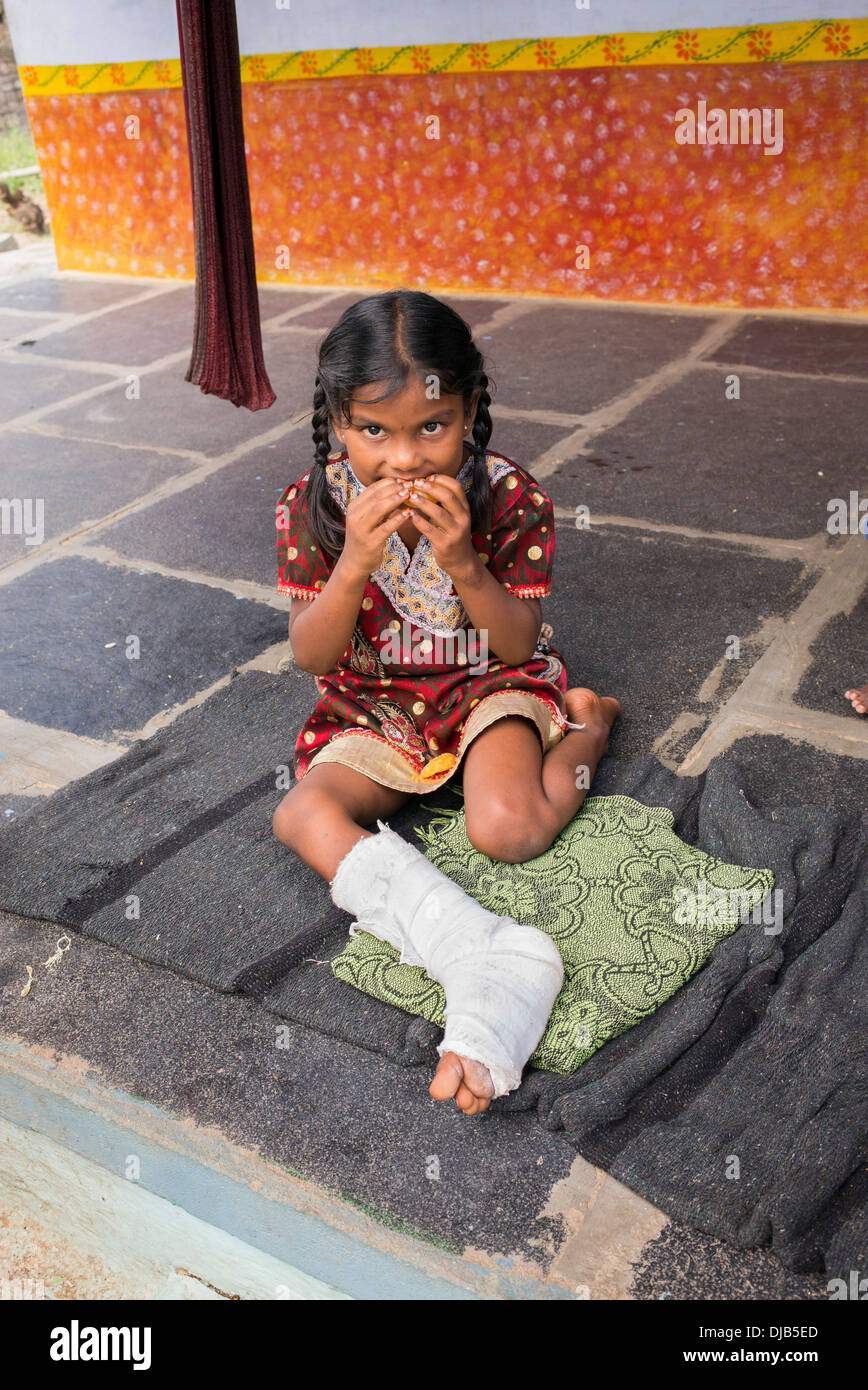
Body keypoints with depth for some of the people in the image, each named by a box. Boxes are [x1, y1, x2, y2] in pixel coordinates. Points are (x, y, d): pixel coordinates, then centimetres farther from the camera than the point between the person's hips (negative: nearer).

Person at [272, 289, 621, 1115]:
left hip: (489, 687, -2)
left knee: (507, 830, -28)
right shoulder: (314, 504, -12)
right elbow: (310, 656, -13)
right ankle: (483, 958, -38)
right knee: (303, 814, -23)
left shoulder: (511, 500, -15)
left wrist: (463, 563, -31)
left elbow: (517, 647, -13)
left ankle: (590, 725, 5)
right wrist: (356, 561, -31)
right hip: (375, 708, 3)